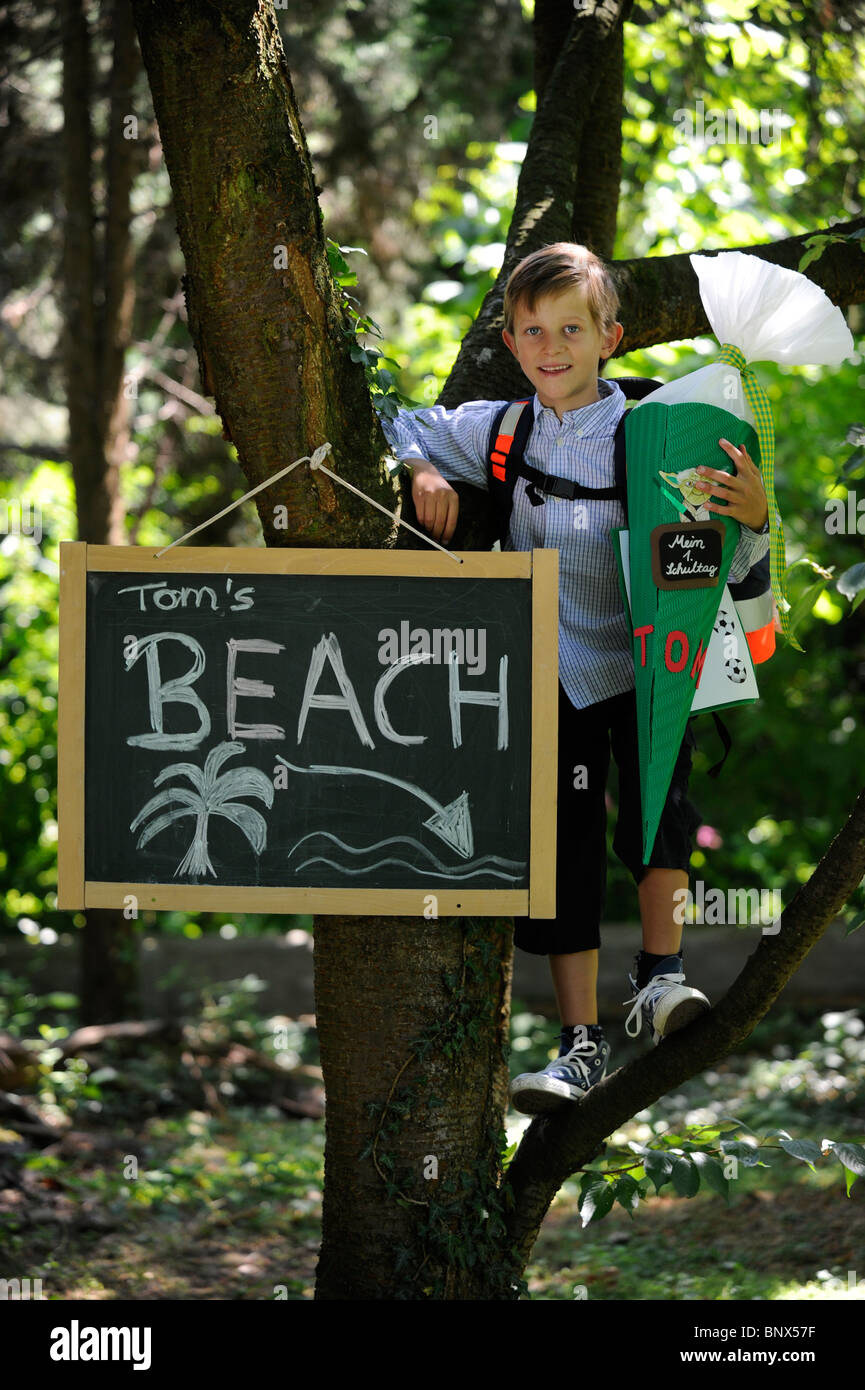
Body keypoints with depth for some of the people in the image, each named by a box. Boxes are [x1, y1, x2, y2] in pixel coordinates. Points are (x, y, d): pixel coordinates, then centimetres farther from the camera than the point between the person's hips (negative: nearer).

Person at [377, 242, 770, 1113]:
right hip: (555, 673, 4)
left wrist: (750, 519, -31)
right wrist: (424, 473, -2)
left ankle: (660, 974, -11)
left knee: (658, 796, -29)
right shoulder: (497, 432, 2)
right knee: (562, 850, 4)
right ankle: (580, 1043, 10)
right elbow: (394, 427, 17)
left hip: (644, 661, -4)